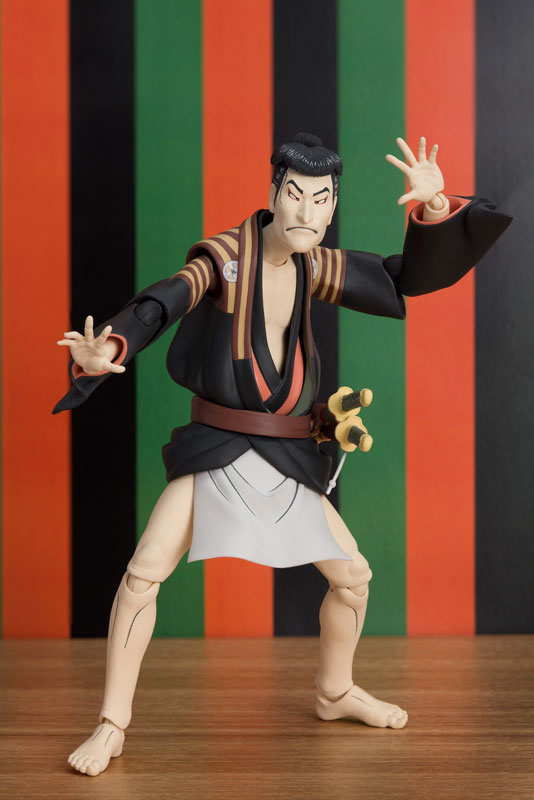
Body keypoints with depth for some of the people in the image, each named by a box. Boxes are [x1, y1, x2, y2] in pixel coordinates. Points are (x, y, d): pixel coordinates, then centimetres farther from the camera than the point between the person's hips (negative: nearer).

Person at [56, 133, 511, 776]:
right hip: (214, 455, -4)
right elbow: (162, 304, -29)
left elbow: (407, 277, 10)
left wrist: (432, 209, -8)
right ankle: (112, 727, -2)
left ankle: (334, 693, 36)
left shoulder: (314, 267, 2)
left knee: (353, 575, 9)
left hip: (287, 462, 5)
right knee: (144, 570, -18)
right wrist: (111, 347, -50)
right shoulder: (227, 255, -13)